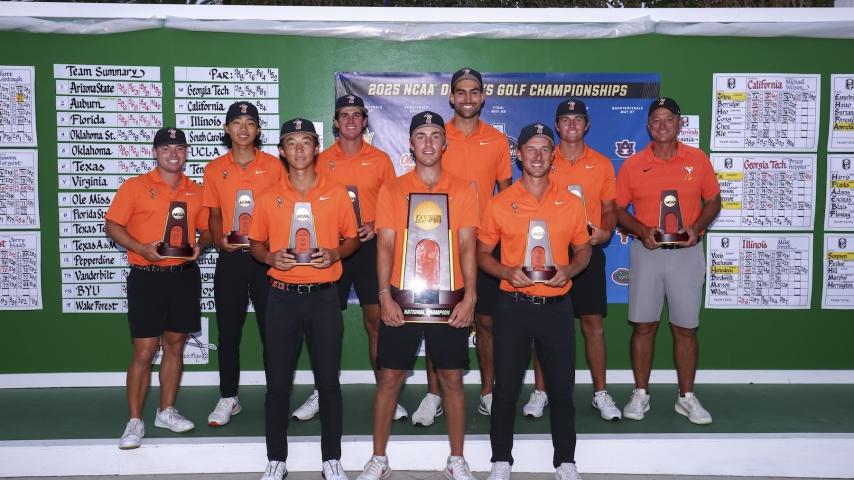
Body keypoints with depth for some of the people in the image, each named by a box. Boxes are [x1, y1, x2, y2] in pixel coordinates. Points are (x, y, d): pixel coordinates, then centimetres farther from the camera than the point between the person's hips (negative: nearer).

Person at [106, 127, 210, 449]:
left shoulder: (195, 191, 10)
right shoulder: (135, 187, -1)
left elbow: (206, 228, 15)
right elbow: (113, 225, -3)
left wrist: (200, 245, -6)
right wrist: (142, 249, -18)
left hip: (184, 276, 4)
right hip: (147, 277, -4)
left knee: (175, 345, 11)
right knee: (144, 351, -3)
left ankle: (166, 411, 25)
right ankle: (135, 422, 8)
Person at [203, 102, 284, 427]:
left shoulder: (273, 166, 2)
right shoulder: (215, 169, 8)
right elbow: (215, 213, 12)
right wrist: (219, 240, -6)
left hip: (266, 256, -2)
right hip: (230, 257, 2)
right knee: (228, 330, 7)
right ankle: (228, 398, 20)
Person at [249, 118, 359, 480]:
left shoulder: (337, 193, 3)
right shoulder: (268, 197, 5)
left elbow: (352, 239, 10)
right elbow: (255, 243, 12)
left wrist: (334, 254, -10)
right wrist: (270, 257, -9)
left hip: (324, 297, -1)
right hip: (282, 297, 1)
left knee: (328, 380, 4)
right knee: (278, 381, 6)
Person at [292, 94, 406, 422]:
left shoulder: (380, 159, 5)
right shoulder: (322, 160, 6)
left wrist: (376, 227, -9)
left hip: (370, 246, 0)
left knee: (376, 321, 1)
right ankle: (322, 392, 17)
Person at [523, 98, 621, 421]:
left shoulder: (602, 164, 7)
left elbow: (609, 208, 9)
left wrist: (605, 231, -9)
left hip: (588, 250, 1)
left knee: (593, 323, 4)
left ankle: (600, 393, 16)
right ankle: (540, 392, 16)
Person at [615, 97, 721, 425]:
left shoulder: (697, 159, 3)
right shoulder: (633, 164, 2)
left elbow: (713, 201, 9)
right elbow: (619, 209, 5)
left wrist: (696, 228, -10)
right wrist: (642, 231, -12)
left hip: (686, 253, 0)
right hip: (646, 252, 0)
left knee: (686, 328, 6)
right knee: (643, 326, 5)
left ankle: (686, 397, 19)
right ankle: (640, 395, 18)